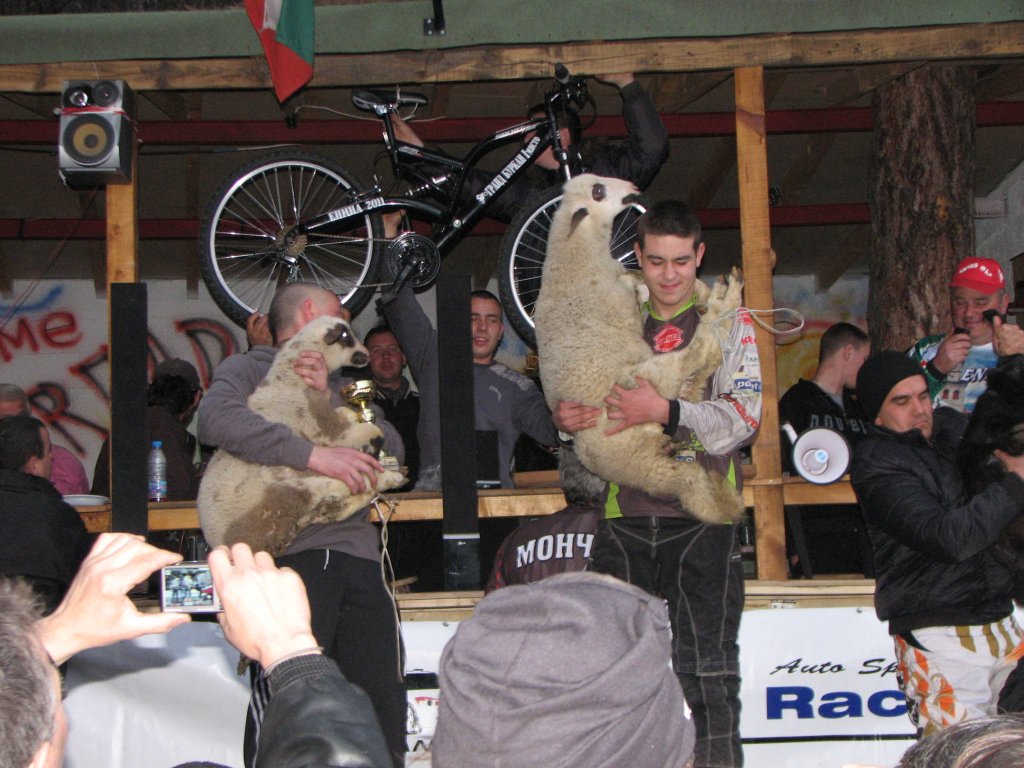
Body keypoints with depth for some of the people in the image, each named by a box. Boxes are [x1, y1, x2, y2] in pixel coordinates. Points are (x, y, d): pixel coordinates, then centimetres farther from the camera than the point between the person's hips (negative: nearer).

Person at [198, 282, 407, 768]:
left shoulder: (341, 386, 30)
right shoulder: (250, 369, 12)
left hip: (358, 553, 5)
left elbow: (392, 450, 14)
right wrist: (314, 455, -17)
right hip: (291, 551, -5)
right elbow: (216, 418, -12)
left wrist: (329, 397, 0)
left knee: (383, 708, -2)